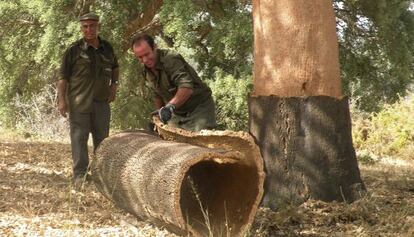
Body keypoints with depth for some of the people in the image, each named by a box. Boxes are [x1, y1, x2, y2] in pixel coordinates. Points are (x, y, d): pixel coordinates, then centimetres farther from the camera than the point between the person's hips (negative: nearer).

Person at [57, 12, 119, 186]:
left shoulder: (107, 48, 9)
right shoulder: (74, 50, -4)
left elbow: (115, 67, 29)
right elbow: (63, 77, -5)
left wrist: (114, 84, 13)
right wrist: (61, 100, -13)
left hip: (102, 101, 5)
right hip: (79, 102, -4)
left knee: (102, 137, 11)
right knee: (79, 137, -7)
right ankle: (80, 175, -5)